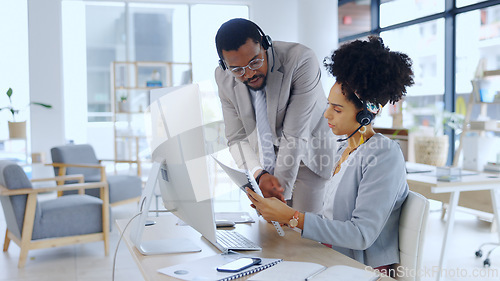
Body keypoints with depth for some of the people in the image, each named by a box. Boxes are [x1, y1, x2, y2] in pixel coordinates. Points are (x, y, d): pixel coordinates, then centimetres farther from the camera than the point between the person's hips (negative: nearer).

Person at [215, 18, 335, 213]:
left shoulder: (301, 60, -27)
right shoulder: (223, 78, -12)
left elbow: (294, 135, -28)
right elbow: (237, 139, -10)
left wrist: (280, 193, -29)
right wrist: (259, 175, -30)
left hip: (307, 157, -3)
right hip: (265, 164, 4)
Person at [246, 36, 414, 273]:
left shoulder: (384, 155, -15)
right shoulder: (345, 149, 10)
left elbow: (361, 234, -20)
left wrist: (292, 217, -21)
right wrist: (281, 214, 0)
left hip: (367, 270, -7)